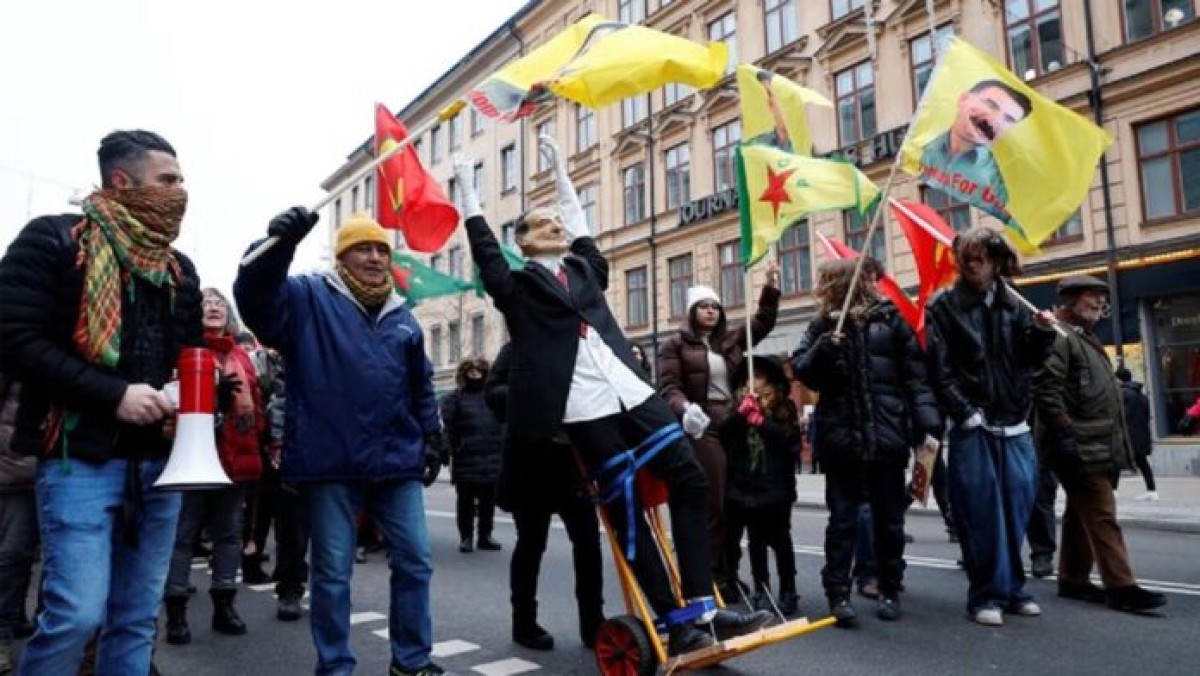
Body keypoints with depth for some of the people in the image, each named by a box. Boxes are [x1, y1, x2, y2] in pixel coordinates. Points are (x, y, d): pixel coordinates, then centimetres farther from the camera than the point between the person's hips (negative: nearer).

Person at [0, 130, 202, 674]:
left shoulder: (180, 269, 15)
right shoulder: (53, 240, -2)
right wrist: (115, 394, -19)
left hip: (158, 462, 6)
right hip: (82, 458, -5)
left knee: (137, 618, 9)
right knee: (77, 613, -9)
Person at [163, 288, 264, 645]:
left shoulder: (241, 356, 16)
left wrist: (254, 438, 9)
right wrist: (214, 393, -25)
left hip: (235, 455, 6)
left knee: (229, 532, 11)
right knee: (183, 533, 1)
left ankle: (224, 605, 20)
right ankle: (176, 611, 10)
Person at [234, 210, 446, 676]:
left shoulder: (402, 318, 15)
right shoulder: (309, 298, 1)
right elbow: (255, 297, -19)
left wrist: (432, 438, 16)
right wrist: (278, 246, -36)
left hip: (397, 462, 5)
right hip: (332, 463, -4)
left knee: (414, 562, 9)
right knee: (333, 572, 7)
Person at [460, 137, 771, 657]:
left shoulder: (584, 268, 21)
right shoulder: (518, 286, 8)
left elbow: (577, 216, 30)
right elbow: (484, 250, 4)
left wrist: (557, 164, 40)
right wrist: (466, 186, 12)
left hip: (631, 392, 6)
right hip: (582, 407, -6)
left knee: (689, 479, -1)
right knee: (626, 508, -5)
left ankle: (699, 607, 6)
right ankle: (676, 622, 4)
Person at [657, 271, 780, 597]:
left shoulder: (732, 337, 16)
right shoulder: (676, 344, 2)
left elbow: (762, 323, 13)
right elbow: (668, 386, -7)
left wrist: (771, 286, 2)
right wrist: (685, 408, -26)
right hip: (703, 429, -5)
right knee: (713, 504, -6)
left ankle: (728, 573, 21)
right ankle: (716, 577, 4)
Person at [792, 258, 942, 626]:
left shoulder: (890, 319, 0)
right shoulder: (823, 325, 6)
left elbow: (916, 376, -2)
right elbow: (800, 370, 0)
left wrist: (927, 425, -10)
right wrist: (823, 347, -17)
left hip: (887, 435, 0)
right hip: (840, 438, 1)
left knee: (889, 519, 11)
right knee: (842, 519, 6)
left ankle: (890, 591, 25)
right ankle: (838, 593, 11)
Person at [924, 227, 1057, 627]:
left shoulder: (1014, 304, 10)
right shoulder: (943, 306, -2)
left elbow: (1030, 360, 11)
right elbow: (940, 370, -8)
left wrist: (1042, 333, -8)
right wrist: (966, 413, -13)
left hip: (1014, 426, 4)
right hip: (972, 428, -4)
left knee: (1015, 510, 10)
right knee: (981, 514, -2)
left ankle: (1011, 588, 24)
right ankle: (987, 594, 9)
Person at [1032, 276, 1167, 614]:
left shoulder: (1085, 339, 23)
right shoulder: (1059, 336, -10)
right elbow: (1046, 388, -21)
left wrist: (1116, 443, 20)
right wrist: (1064, 433, -23)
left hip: (1098, 445, 10)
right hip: (1079, 446, -10)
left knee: (1081, 516, 13)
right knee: (1102, 516, -9)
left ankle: (1073, 580, 20)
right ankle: (1120, 587, -7)